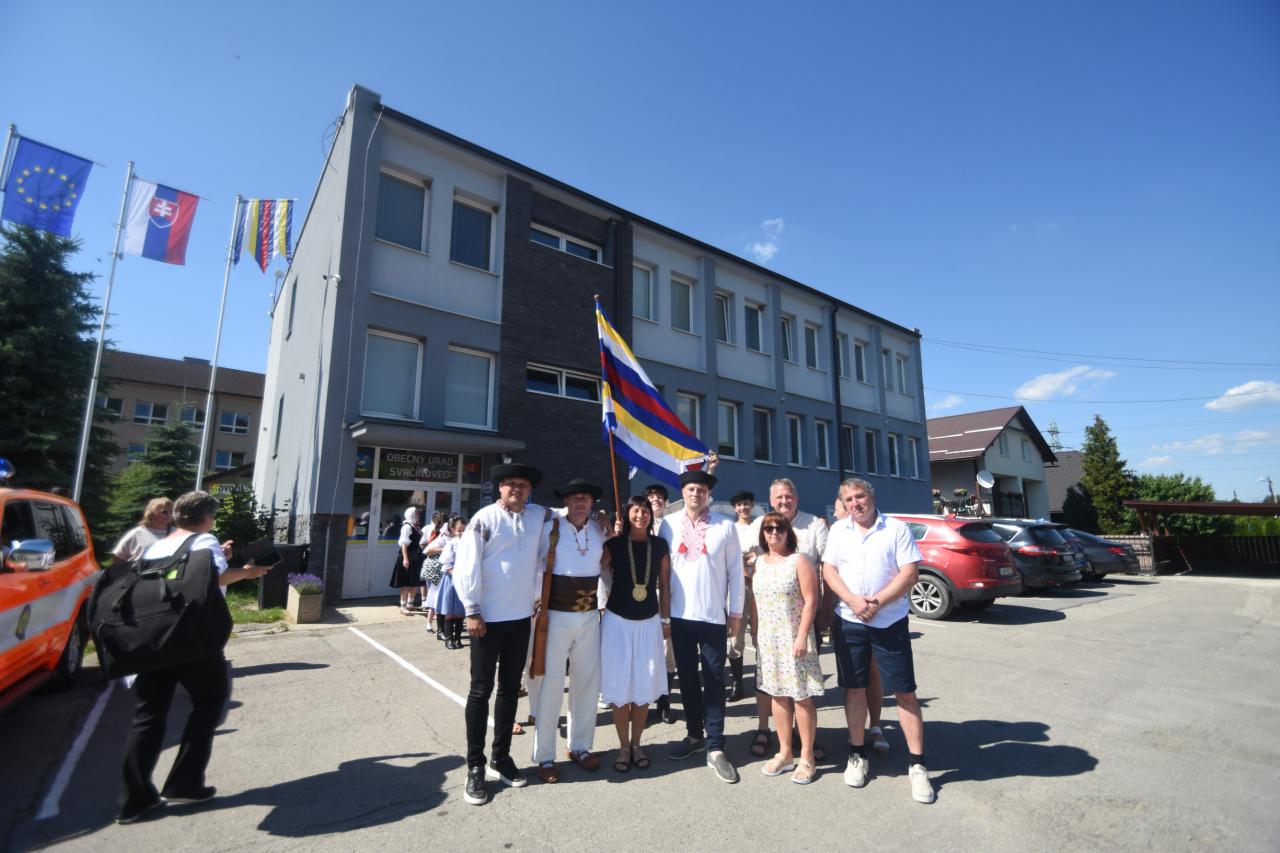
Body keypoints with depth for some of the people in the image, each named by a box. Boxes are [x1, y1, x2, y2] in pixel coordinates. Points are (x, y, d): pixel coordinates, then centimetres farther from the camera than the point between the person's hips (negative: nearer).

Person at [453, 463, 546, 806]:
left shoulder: (539, 516, 3)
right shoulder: (484, 519, -11)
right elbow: (466, 567, -11)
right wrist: (471, 611, -12)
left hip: (521, 617, 5)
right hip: (487, 618, -5)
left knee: (511, 689, 15)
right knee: (481, 690, 5)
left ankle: (501, 758, 30)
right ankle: (475, 767, 19)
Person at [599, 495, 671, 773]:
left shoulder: (660, 545, -1)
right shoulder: (614, 544, -7)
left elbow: (664, 586, 5)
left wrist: (665, 619, 7)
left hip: (649, 622, 2)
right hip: (618, 621, -2)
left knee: (645, 686, 10)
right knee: (620, 686, 6)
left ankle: (636, 744, 29)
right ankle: (623, 747, 24)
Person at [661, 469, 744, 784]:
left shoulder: (725, 526, -5)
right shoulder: (669, 526, -1)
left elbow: (735, 571, -2)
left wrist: (736, 612, -1)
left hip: (713, 616, -2)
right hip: (680, 615, 2)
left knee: (714, 681, 5)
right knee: (687, 678, 15)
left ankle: (715, 748, 16)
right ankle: (694, 735, 33)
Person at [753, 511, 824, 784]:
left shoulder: (800, 561, -9)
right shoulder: (759, 562, 8)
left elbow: (811, 600, -13)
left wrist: (802, 637, -18)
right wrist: (755, 633, 10)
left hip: (793, 638, -5)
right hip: (768, 638, 5)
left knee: (802, 697, 2)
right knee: (778, 695, 12)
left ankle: (807, 758, 15)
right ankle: (785, 753, 25)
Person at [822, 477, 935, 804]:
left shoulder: (897, 529, -3)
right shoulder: (838, 531, 5)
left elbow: (910, 573, -9)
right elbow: (829, 571, 2)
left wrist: (877, 602, -16)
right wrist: (853, 601, -13)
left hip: (890, 621, -2)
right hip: (848, 621, 3)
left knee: (905, 692, 2)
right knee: (854, 689, 11)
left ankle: (917, 765, 16)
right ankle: (857, 756, 26)